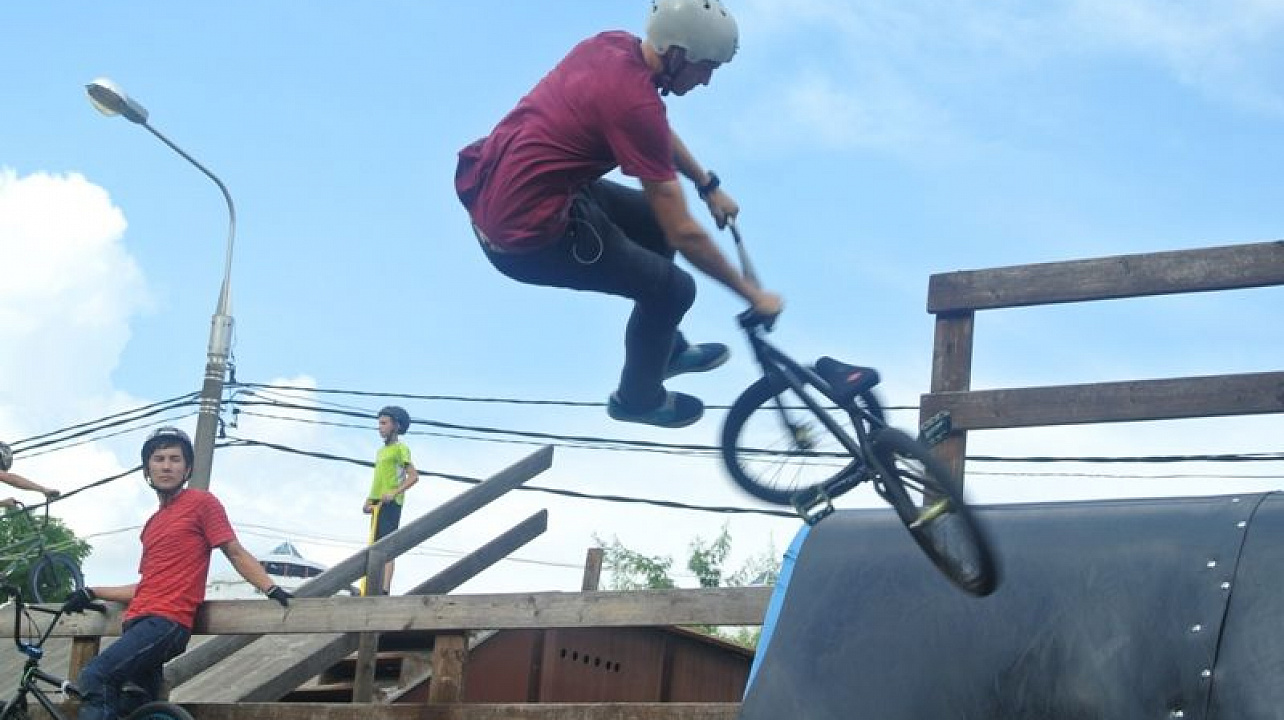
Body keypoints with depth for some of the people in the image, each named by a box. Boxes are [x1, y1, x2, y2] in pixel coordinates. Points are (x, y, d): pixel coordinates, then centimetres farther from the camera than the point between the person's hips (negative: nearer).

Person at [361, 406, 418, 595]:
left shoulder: (401, 448, -2)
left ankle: (385, 590, -22)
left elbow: (414, 476, -11)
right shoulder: (380, 451, 23)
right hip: (377, 504, 8)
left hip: (391, 504, -8)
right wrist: (368, 501, 13)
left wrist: (394, 493, -22)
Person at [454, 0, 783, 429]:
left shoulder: (613, 44, -1)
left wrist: (709, 186, 24)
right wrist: (753, 294, -10)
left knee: (655, 223, 23)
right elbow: (684, 234, -21)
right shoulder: (635, 102, -26)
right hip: (526, 235, -9)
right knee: (673, 288, 1)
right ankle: (639, 397, 26)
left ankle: (667, 348, 41)